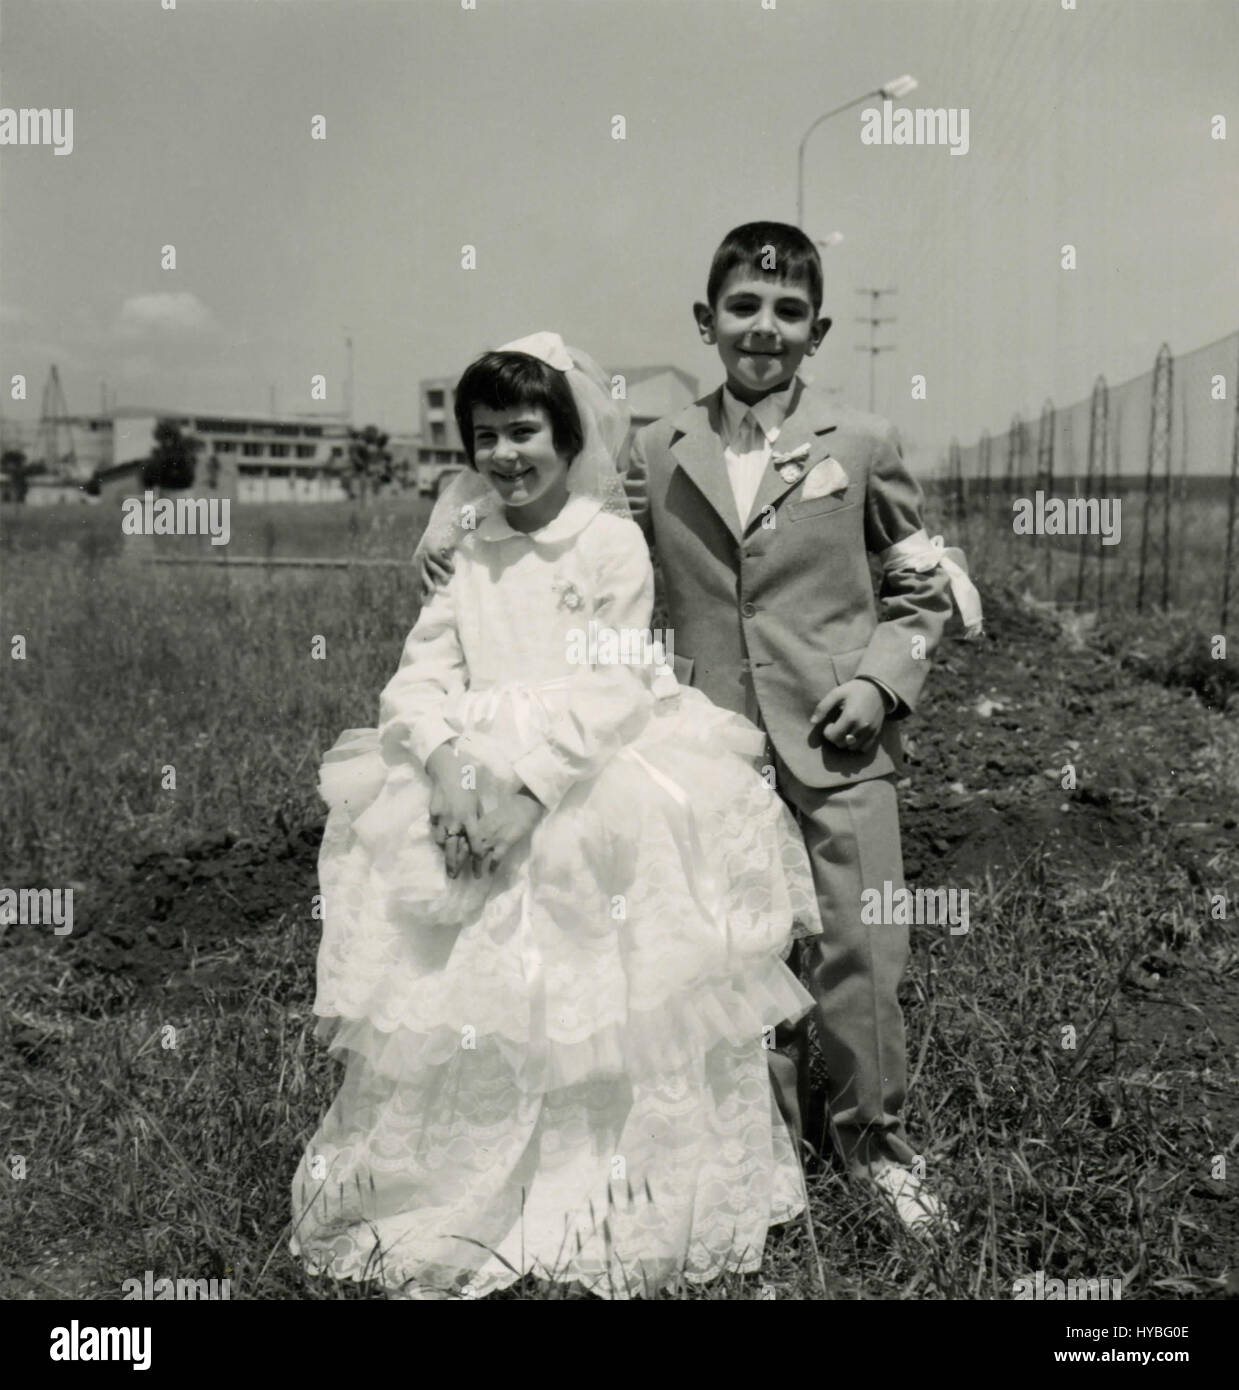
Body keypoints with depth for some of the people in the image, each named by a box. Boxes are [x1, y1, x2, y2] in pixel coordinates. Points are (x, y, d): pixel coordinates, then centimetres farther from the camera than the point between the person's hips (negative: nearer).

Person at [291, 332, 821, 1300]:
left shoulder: (613, 540, 0)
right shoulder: (463, 549, 12)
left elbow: (609, 688, -8)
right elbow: (423, 673, 5)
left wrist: (527, 782, -20)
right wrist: (448, 763, -16)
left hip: (591, 789, -3)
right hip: (467, 780, 4)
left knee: (598, 1015, -6)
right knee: (462, 1012, 0)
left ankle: (619, 1213, 12)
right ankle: (453, 1221, 16)